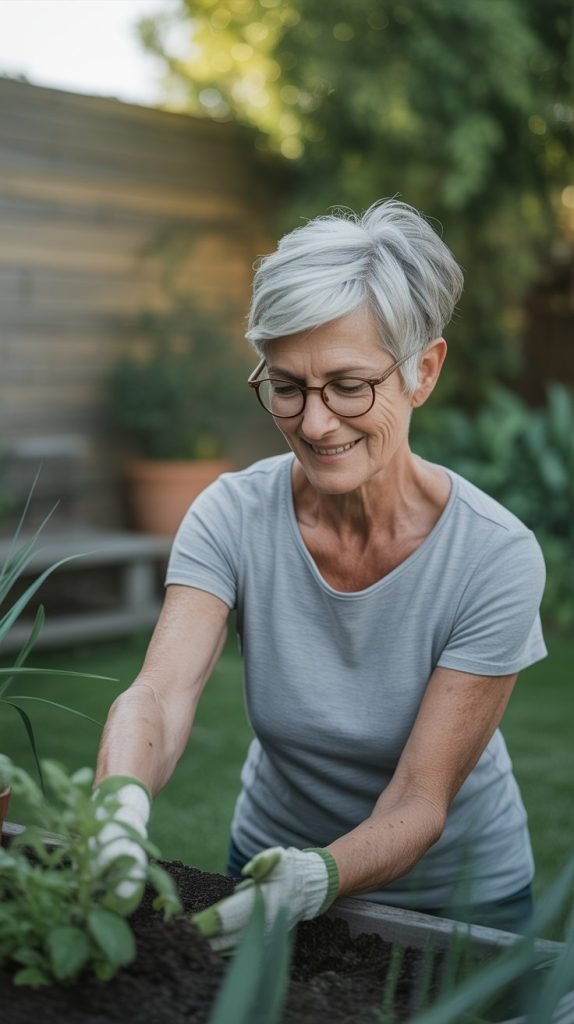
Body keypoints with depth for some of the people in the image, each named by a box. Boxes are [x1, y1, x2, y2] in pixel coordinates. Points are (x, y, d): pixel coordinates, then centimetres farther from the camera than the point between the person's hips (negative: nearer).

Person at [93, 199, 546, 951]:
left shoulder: (497, 558, -22)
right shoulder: (233, 517, -15)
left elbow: (420, 801, -21)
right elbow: (161, 692, -28)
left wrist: (317, 875, -39)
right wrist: (120, 801, -48)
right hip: (273, 862, 1)